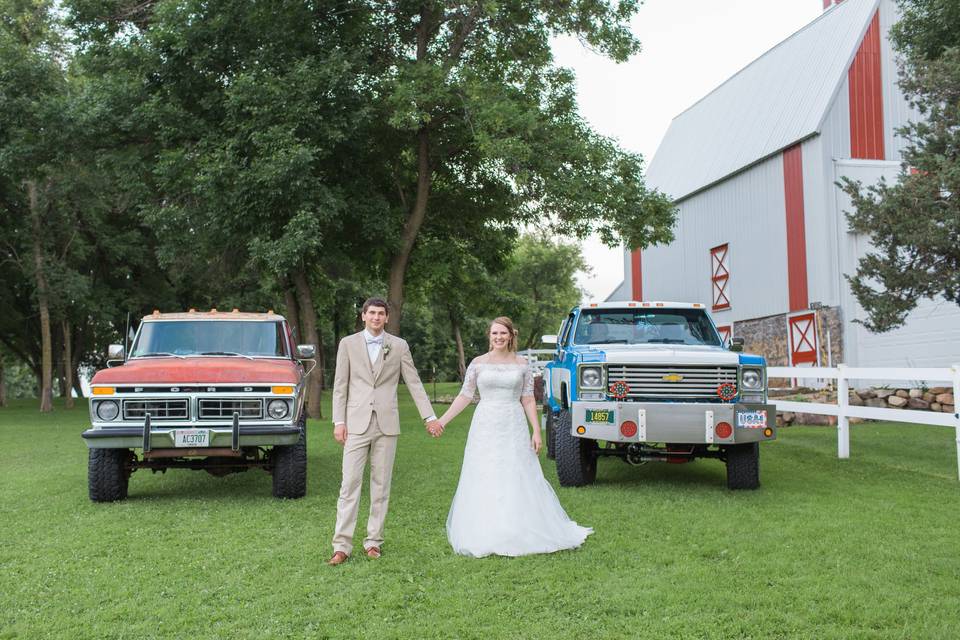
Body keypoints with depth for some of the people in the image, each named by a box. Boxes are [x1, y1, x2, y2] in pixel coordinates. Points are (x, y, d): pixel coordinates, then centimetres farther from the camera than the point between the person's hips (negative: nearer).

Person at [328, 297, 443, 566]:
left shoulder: (399, 346, 5)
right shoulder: (348, 343, 4)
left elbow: (414, 383, 7)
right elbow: (340, 385, 4)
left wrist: (429, 417, 2)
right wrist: (339, 422, -2)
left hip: (386, 424, 1)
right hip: (357, 423, -1)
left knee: (381, 485, 5)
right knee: (350, 484, -5)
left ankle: (374, 541, 15)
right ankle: (342, 546, -1)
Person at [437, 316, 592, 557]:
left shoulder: (522, 365, 5)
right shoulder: (478, 363, 3)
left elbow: (528, 401, 5)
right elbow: (465, 396, 4)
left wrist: (536, 431, -2)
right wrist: (442, 420, -2)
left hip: (514, 429, 0)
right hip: (485, 428, 0)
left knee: (520, 481, 2)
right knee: (484, 482, 2)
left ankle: (522, 535, 15)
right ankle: (485, 537, 12)